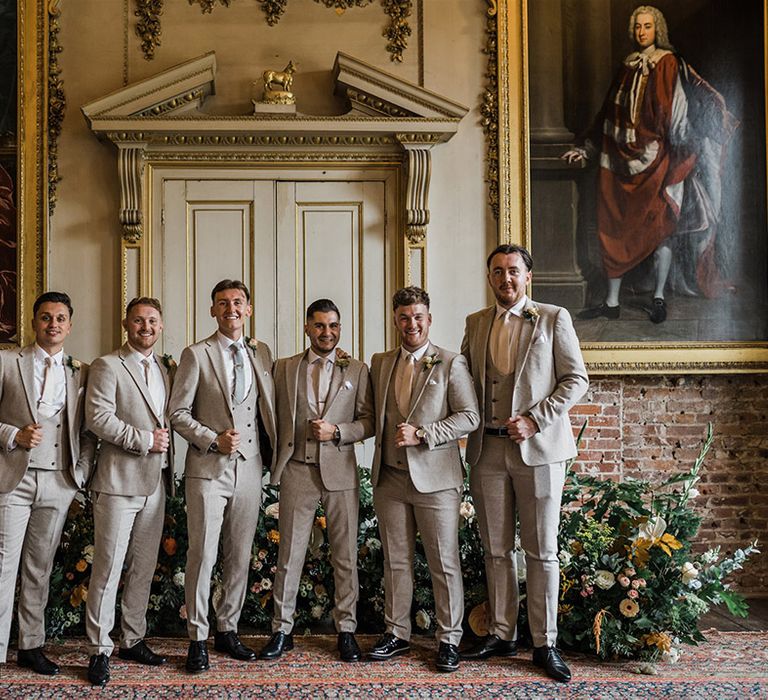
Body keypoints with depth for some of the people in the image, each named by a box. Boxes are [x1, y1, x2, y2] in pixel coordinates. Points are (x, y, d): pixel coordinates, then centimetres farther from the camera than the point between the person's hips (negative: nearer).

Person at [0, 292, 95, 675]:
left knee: (40, 568, 10)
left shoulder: (81, 371, 11)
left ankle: (31, 646, 19)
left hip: (59, 482, 3)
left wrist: (81, 471, 0)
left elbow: (88, 430, 12)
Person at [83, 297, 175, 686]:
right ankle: (99, 650, 4)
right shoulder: (107, 366, -3)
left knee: (144, 567, 12)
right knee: (108, 567, -4)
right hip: (119, 480, -6)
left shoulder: (166, 369, 16)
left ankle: (133, 640, 22)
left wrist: (164, 443, 4)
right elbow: (98, 417, -13)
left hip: (156, 482, 6)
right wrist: (144, 440, -15)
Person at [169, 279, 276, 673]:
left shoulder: (261, 353, 12)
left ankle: (227, 631, 23)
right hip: (208, 468, -4)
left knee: (240, 556, 10)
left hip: (249, 468, 4)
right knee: (202, 555, -3)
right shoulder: (196, 355, 0)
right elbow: (178, 413, -2)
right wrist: (213, 439, -13)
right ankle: (197, 639, 8)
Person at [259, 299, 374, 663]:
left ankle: (346, 630, 15)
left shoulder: (356, 370, 7)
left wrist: (337, 432, -12)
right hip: (297, 470, 0)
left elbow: (368, 421, 4)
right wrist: (276, 464, 1)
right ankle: (282, 630, 15)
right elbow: (275, 417, 9)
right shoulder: (284, 368, 8)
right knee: (289, 554, 4)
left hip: (340, 470, 0)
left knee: (345, 555, 5)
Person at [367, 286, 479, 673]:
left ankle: (449, 639, 13)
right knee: (395, 561, 12)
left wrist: (422, 434, -17)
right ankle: (396, 633, 24)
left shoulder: (451, 364, -3)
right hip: (389, 478, 4)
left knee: (444, 564, 2)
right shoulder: (379, 363, 12)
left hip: (435, 478, -4)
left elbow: (469, 416, -9)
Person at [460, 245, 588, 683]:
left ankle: (545, 644, 11)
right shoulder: (476, 323, 13)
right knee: (497, 550, 10)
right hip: (489, 449, 4)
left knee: (542, 551, 2)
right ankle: (502, 635, 21)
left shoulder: (553, 318, 1)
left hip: (538, 448, -4)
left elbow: (576, 378, -3)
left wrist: (535, 419, -13)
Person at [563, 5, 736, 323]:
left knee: (660, 227, -2)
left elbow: (676, 111, -8)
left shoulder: (668, 63, 0)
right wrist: (587, 150, 18)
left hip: (655, 158, -5)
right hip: (621, 157, 5)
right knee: (614, 228, 3)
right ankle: (611, 302, 9)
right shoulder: (628, 66, 14)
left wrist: (681, 153, -19)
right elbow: (609, 112, 19)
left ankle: (658, 297, 10)